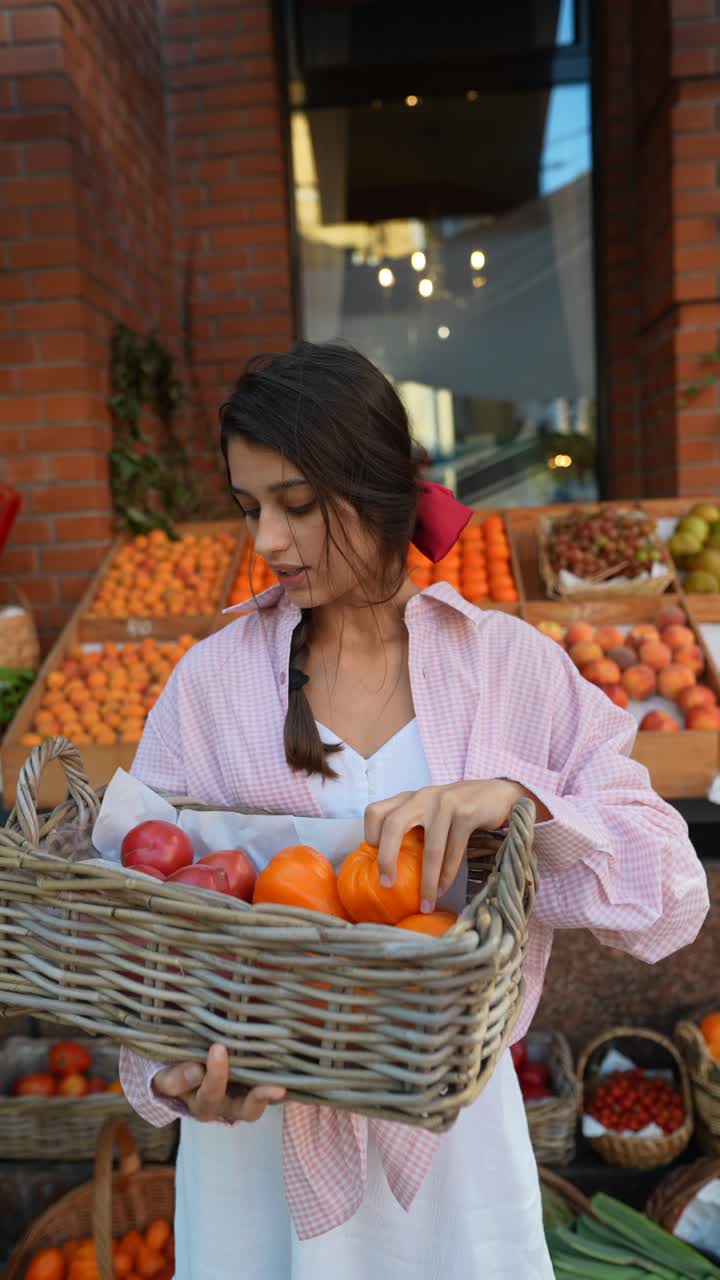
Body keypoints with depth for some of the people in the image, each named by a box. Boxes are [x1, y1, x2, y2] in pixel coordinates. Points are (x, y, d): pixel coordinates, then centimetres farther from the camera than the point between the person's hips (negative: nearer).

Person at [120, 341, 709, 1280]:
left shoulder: (510, 666, -9)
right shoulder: (212, 680, -8)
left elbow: (675, 900, -11)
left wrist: (513, 796, -27)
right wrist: (174, 1074, -23)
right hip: (259, 1123, 1)